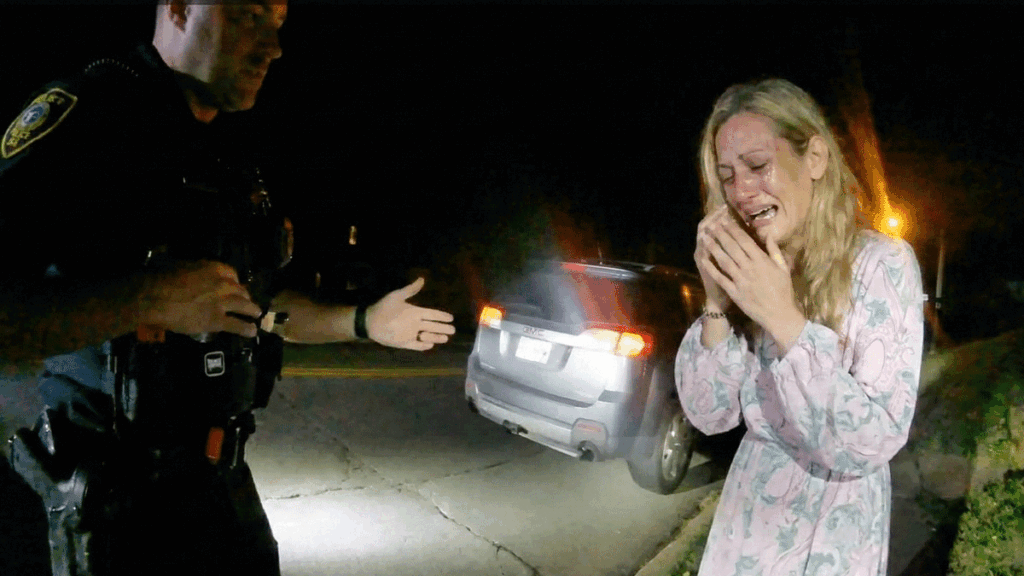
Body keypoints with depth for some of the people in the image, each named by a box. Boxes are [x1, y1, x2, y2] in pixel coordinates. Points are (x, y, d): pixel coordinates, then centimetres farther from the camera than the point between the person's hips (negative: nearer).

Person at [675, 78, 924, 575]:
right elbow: (710, 416, -7)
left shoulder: (882, 264, -18)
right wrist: (718, 303, -20)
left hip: (835, 530, -4)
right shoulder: (746, 268, -5)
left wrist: (783, 318, -29)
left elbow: (874, 443, -24)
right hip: (747, 511, 4)